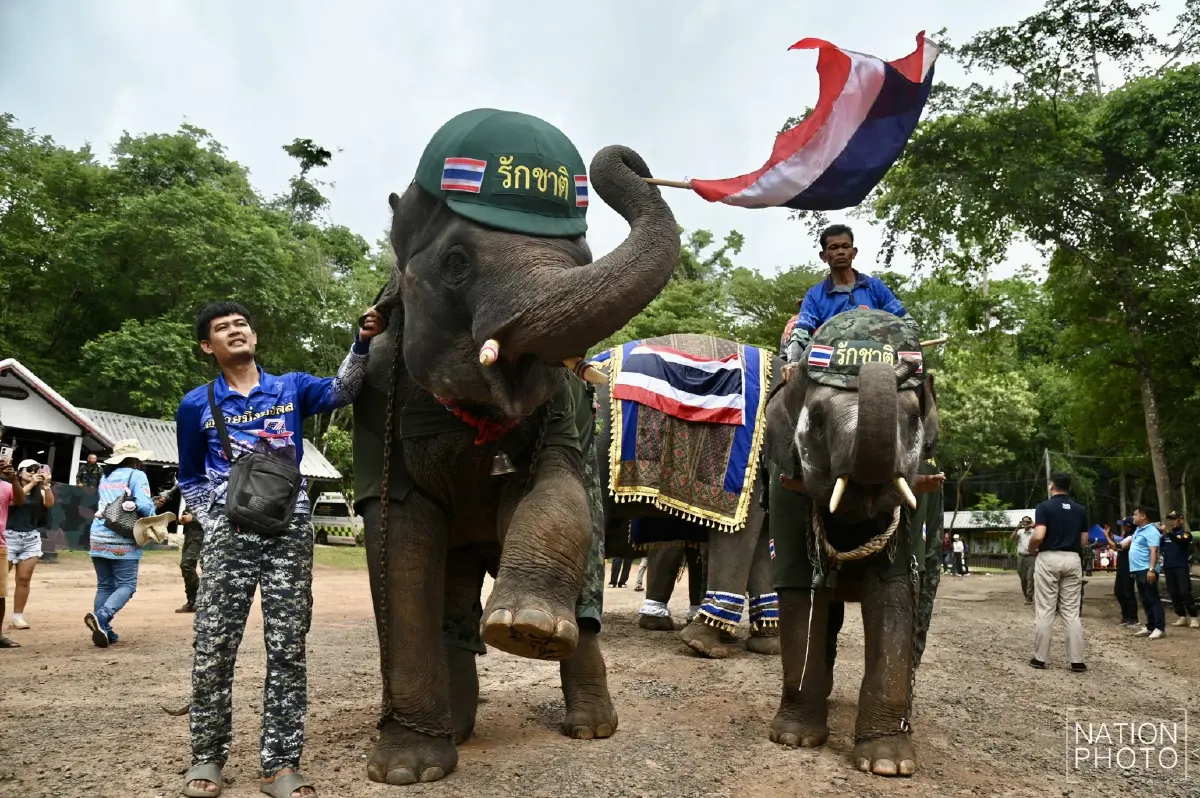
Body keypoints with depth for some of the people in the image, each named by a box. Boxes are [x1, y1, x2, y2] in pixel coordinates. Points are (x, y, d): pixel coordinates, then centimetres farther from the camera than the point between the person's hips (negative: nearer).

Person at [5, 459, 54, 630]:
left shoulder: (39, 492, 9)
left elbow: (50, 503, -8)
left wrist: (46, 484, -20)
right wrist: (31, 483, -24)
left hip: (32, 539, 3)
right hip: (10, 536, -3)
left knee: (24, 579, 3)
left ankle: (18, 616, 9)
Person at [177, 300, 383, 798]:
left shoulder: (291, 387, 10)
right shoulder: (197, 405, 10)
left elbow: (340, 391, -9)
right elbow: (190, 479, 18)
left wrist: (363, 344, -25)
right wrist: (211, 521, 3)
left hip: (290, 531, 0)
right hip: (229, 534, 0)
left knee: (287, 647, 1)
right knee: (213, 647, 1)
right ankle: (207, 757, 19)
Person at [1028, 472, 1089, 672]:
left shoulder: (1044, 507, -8)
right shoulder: (1080, 510, 8)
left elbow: (1038, 536, -18)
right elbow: (1084, 541, 10)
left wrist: (1030, 548, 2)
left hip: (1048, 559, -4)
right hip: (1072, 560, 4)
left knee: (1044, 611, 1)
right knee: (1072, 612, 7)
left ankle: (1040, 658, 5)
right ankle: (1077, 660, 6)